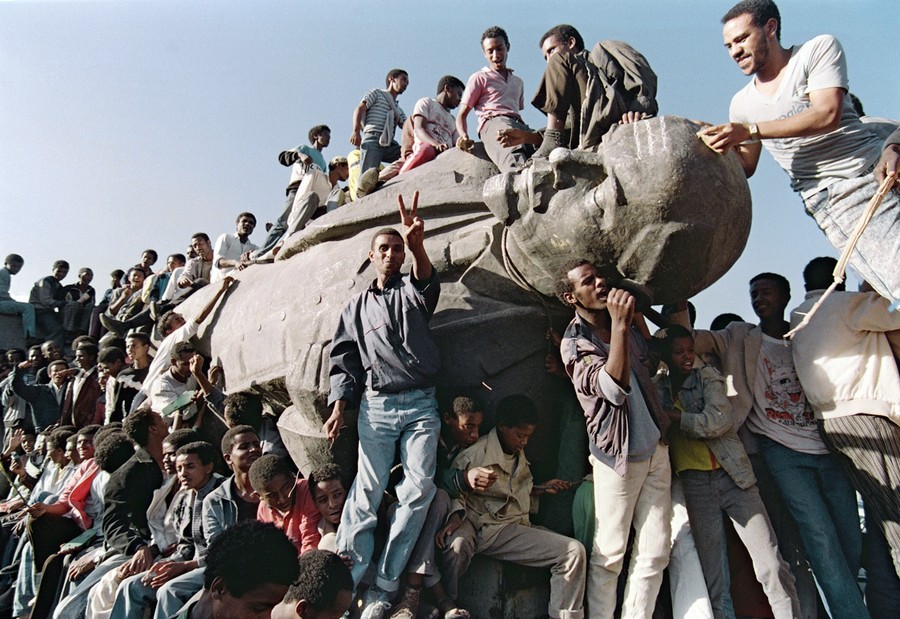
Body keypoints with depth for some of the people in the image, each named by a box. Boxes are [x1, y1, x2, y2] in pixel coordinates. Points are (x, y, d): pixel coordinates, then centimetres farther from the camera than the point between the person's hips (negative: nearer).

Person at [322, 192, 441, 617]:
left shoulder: (412, 292, 11)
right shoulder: (357, 307, 16)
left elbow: (427, 282, -15)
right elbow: (343, 360, 13)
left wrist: (417, 244, -37)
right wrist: (338, 408, -3)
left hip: (421, 404, 0)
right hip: (376, 406, 0)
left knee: (418, 490, -7)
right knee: (367, 492, -7)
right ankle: (345, 578, 1)